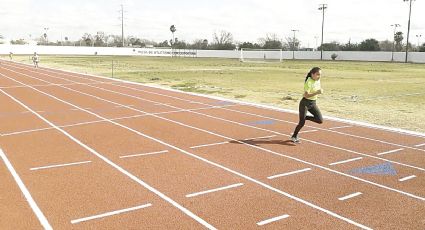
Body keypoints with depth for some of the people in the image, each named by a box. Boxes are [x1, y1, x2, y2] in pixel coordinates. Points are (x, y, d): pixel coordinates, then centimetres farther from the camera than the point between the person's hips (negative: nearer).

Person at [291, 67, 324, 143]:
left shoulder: (318, 80, 1)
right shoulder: (309, 82, -22)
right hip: (305, 103, -7)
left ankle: (305, 117, 17)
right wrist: (317, 93, -36)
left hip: (313, 103, 7)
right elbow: (306, 95, -28)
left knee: (320, 120, -6)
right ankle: (294, 136, 21)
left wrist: (320, 90, 3)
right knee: (302, 123, -1)